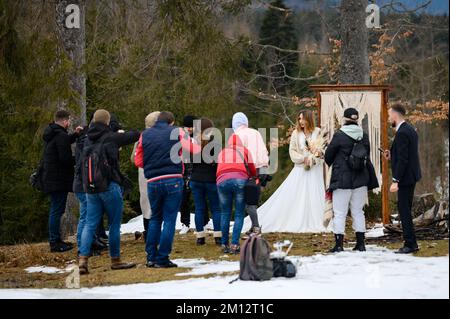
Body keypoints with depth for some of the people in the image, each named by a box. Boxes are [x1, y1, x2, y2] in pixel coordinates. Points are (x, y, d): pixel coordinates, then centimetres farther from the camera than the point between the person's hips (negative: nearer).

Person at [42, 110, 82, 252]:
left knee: (55, 210, 17)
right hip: (59, 179, -10)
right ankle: (55, 243, -6)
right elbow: (65, 159, -23)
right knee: (57, 210, -7)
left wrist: (75, 134, 23)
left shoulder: (51, 134, 12)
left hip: (50, 178, 10)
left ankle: (56, 240, 23)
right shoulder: (61, 136, -18)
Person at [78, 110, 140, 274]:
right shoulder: (111, 137, -8)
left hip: (90, 187, 6)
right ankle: (115, 260, 12)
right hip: (109, 185, -6)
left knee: (90, 224, 5)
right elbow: (134, 136, -2)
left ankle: (82, 260, -8)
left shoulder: (88, 140, 10)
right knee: (114, 224, 5)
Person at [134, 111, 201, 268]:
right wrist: (199, 147, 24)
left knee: (155, 218, 17)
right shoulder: (177, 132, 2)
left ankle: (151, 257, 13)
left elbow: (138, 161, 12)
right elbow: (194, 149, 2)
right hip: (173, 181, -3)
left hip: (152, 182, 3)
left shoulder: (145, 135, 10)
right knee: (169, 219, 1)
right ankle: (162, 259, -2)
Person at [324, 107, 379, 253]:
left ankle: (339, 245, -1)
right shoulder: (364, 136, 2)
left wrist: (331, 163, 20)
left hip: (342, 179, -5)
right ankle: (360, 243, 15)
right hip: (360, 180, 5)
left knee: (339, 213, 1)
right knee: (358, 211, 14)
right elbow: (367, 157, 11)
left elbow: (328, 155, -3)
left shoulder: (339, 136, -12)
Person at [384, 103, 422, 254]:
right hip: (411, 175, 10)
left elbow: (403, 159, -23)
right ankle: (410, 243, 17)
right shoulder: (410, 129, 14)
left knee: (404, 209, -6)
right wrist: (392, 156, 12)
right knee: (404, 208, 14)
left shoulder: (402, 133, -18)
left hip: (405, 177, -10)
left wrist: (395, 181, -23)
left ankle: (410, 244, -5)